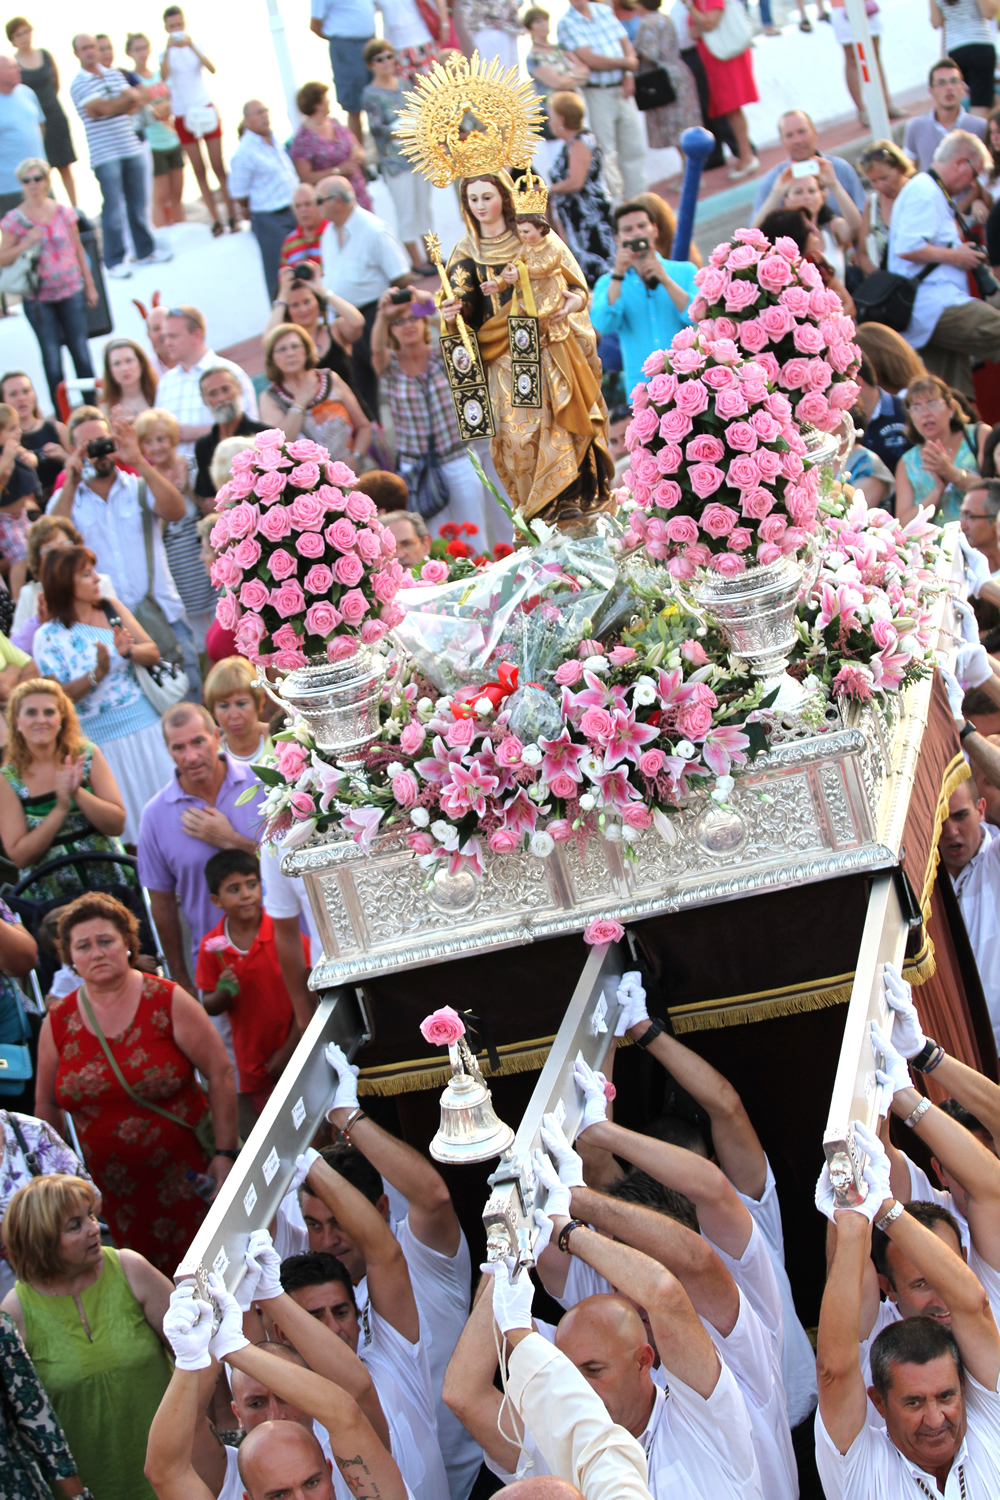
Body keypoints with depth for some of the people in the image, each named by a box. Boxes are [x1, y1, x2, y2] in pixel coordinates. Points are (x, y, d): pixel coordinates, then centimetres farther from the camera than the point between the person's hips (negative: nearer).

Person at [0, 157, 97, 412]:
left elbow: (79, 250, 11)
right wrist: (27, 243, -17)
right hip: (38, 299, -1)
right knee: (51, 356, 0)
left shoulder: (64, 212, 3)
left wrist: (90, 285, 12)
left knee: (81, 351, 1)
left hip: (71, 293, 1)